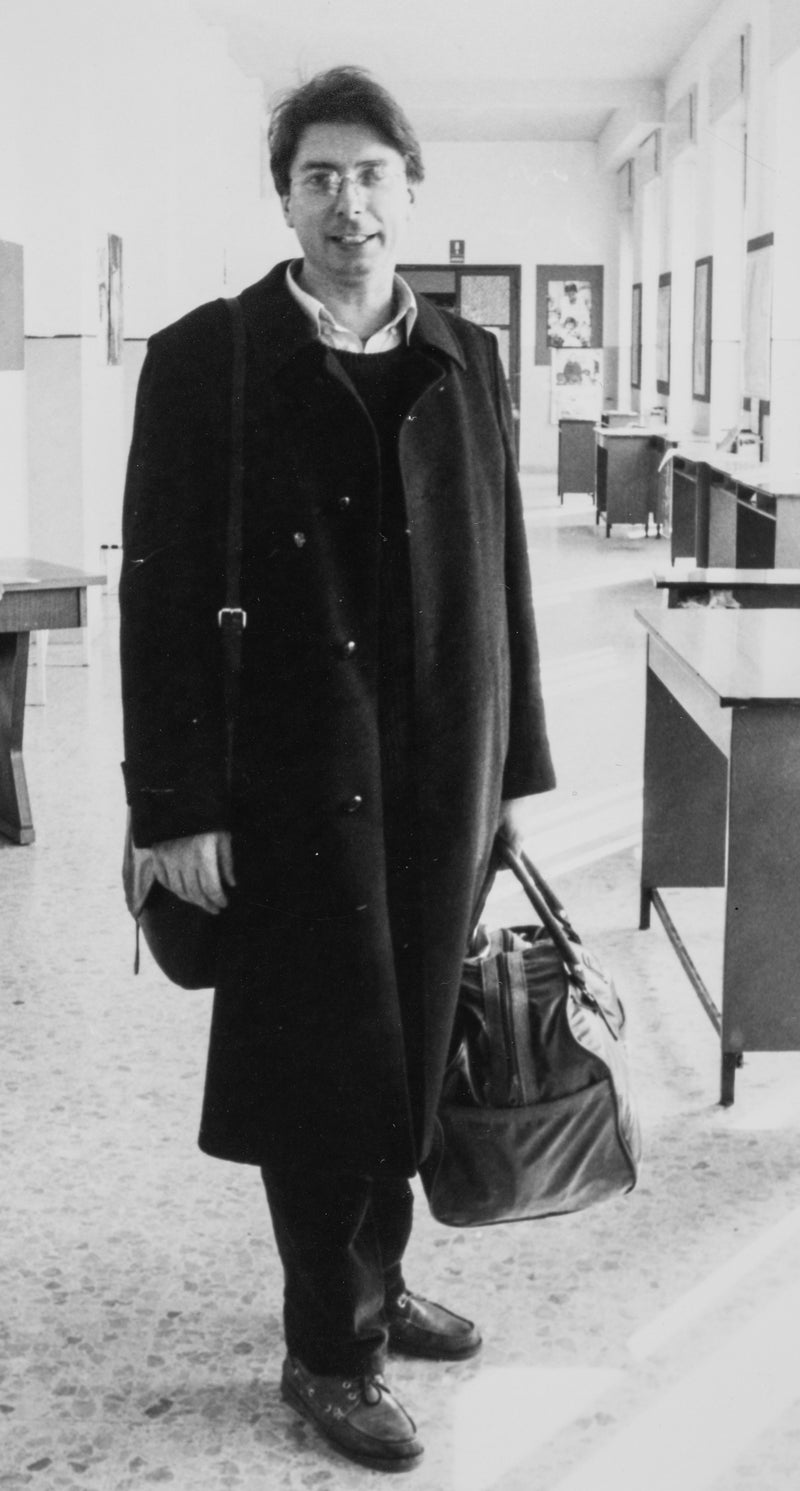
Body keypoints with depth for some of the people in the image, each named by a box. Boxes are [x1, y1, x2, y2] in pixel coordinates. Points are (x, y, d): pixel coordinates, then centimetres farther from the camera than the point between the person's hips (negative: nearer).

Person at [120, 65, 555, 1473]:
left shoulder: (466, 361, 8)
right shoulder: (204, 360, -6)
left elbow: (500, 575, 11)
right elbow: (162, 598, -8)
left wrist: (518, 762, 11)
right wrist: (174, 806, -11)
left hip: (442, 781, 5)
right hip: (293, 787, -4)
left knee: (408, 1053, 14)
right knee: (328, 1065, 4)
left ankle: (372, 1277, 36)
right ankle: (328, 1346, 23)